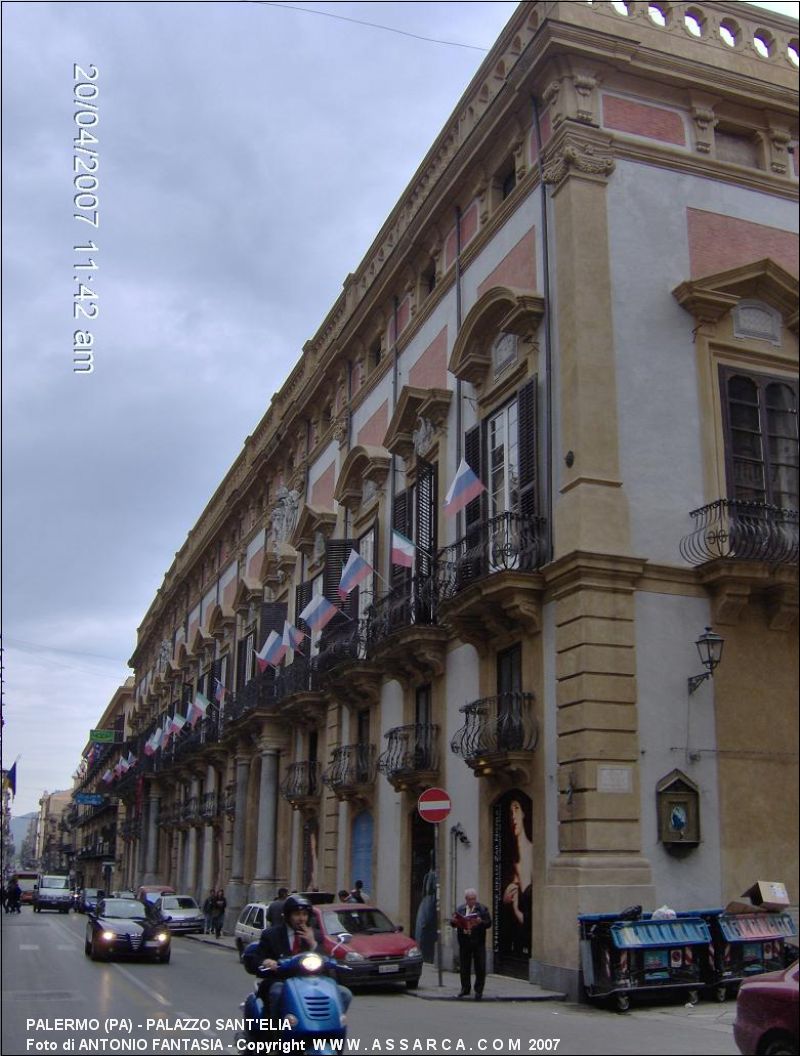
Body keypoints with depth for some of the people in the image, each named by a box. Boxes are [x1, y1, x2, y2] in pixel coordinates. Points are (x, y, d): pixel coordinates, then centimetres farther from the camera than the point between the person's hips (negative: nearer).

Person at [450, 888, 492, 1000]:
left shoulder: (482, 909, -1)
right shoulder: (460, 909, 8)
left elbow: (489, 923, -6)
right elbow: (454, 923, 9)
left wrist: (481, 922, -25)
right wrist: (453, 921, -13)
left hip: (478, 943, -3)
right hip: (464, 942, 3)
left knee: (480, 967, 0)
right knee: (464, 967, 10)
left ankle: (479, 990, 10)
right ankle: (465, 989, 22)